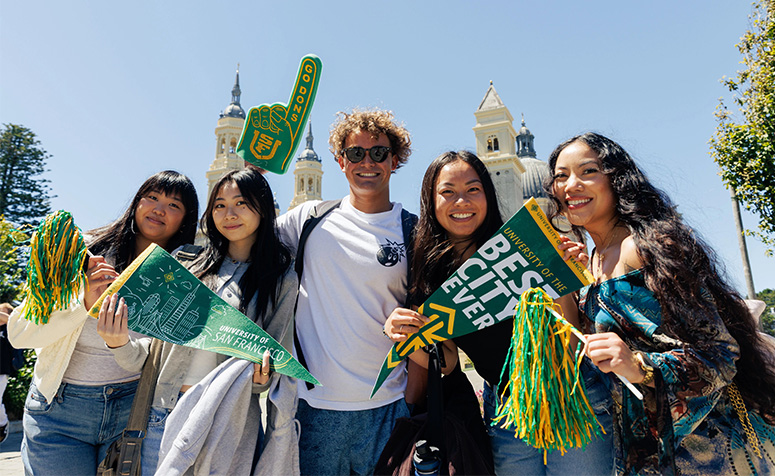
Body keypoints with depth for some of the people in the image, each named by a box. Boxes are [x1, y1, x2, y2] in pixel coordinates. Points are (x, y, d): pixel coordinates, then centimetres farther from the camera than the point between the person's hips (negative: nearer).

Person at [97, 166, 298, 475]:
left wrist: (259, 379, -18)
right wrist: (121, 344, -16)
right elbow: (145, 353, 4)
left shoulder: (282, 281, 0)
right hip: (164, 412, 2)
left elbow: (271, 356, 3)